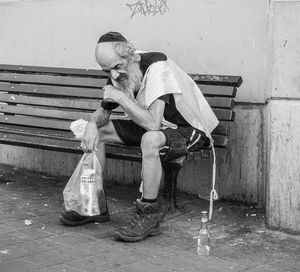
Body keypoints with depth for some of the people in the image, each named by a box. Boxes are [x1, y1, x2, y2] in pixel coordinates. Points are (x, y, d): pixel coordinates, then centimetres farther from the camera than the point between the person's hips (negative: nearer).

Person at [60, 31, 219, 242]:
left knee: (150, 139, -39)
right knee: (97, 131, -1)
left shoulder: (156, 67, -29)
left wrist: (121, 97, -31)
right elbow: (103, 112, 6)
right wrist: (92, 124, -17)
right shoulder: (120, 73, -4)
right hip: (159, 128, 8)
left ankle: (148, 217, -25)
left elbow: (152, 123, -37)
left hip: (191, 130, -8)